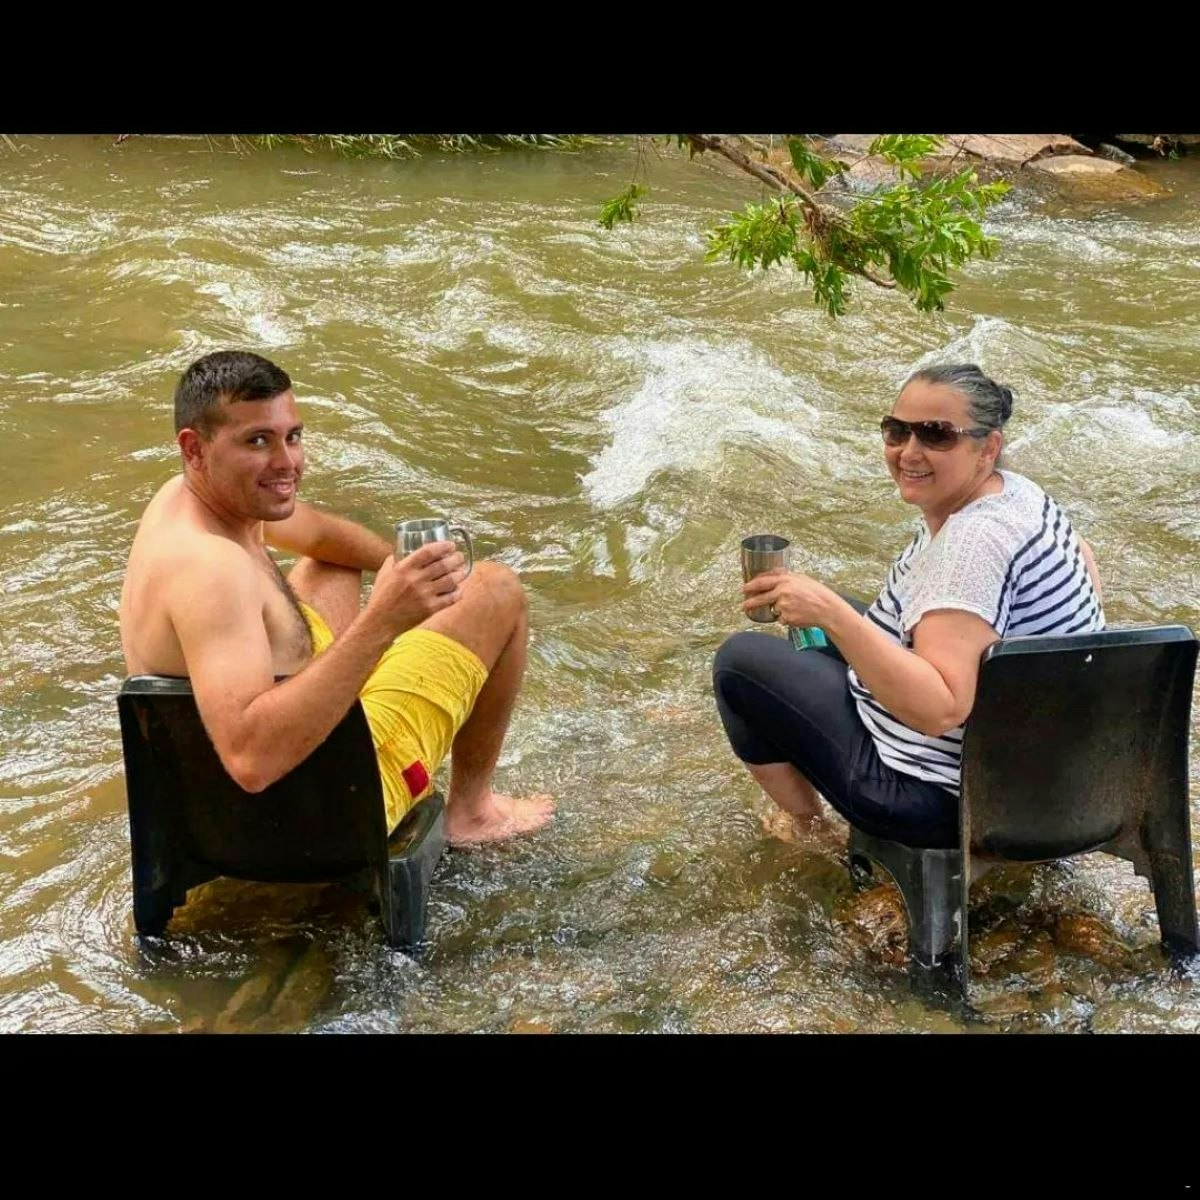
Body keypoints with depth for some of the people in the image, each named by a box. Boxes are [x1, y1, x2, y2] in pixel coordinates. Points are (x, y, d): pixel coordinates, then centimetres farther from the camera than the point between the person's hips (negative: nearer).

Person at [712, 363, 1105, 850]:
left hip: (952, 798, -10)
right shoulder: (1015, 490, 0)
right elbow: (1079, 555, 23)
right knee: (822, 634, 27)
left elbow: (939, 709, -37)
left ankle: (809, 828, 23)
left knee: (740, 661, 2)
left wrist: (830, 612, -37)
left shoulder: (973, 543, -30)